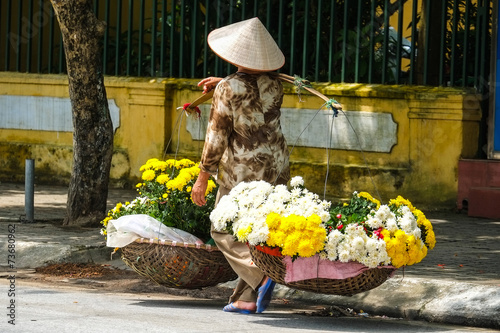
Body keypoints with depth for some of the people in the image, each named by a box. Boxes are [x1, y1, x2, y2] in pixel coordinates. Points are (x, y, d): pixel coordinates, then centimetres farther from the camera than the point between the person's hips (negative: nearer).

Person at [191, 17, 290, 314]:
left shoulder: (228, 89, -15)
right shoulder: (275, 84, 0)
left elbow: (217, 136, -12)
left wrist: (203, 177, -4)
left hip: (241, 171, -5)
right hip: (276, 167, 5)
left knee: (224, 232, 9)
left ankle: (261, 277, -12)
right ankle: (247, 298, 12)